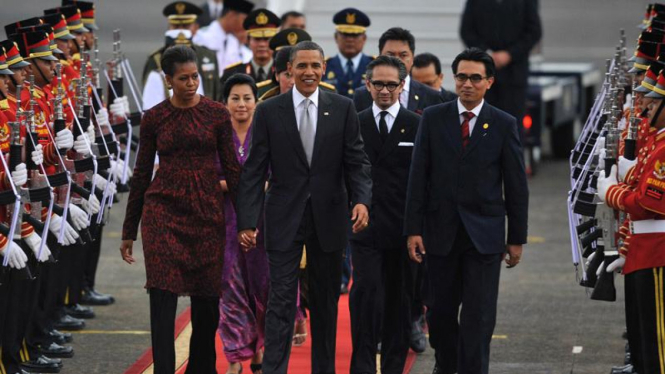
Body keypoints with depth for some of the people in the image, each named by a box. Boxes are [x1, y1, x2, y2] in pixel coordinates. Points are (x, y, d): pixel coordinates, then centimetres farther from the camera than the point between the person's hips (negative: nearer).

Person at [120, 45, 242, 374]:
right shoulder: (154, 118, 3)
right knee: (163, 298, -8)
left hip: (207, 211, 1)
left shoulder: (217, 114, 2)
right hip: (163, 210, -1)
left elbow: (232, 168, 4)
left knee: (207, 299, 4)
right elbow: (142, 174, 8)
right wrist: (129, 231, 9)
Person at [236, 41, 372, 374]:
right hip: (284, 219, -2)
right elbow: (254, 171, -1)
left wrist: (361, 199, -17)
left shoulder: (343, 109, 2)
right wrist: (247, 222, -8)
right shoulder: (269, 112, -1)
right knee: (281, 300, -6)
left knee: (326, 302, 11)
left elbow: (357, 162, 1)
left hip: (329, 218, 2)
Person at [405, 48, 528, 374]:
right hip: (441, 232, 2)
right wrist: (413, 230, -4)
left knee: (478, 316, -4)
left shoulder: (504, 125, 0)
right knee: (441, 310, 11)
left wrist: (517, 238, 1)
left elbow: (516, 186, 3)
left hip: (484, 234, -1)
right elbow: (418, 177, 2)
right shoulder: (433, 118, 3)